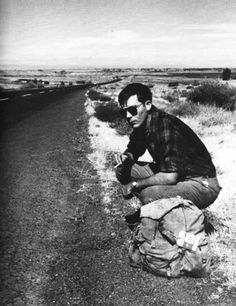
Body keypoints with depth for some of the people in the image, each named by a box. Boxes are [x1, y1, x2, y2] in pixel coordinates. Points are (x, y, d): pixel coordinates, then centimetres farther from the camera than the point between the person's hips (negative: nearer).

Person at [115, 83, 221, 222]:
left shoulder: (166, 126, -28)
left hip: (202, 185, -8)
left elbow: (170, 177, -31)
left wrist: (135, 184, -18)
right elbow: (134, 149, 16)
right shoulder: (141, 123, -2)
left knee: (149, 195, -33)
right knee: (122, 170, -1)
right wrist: (126, 157, -9)